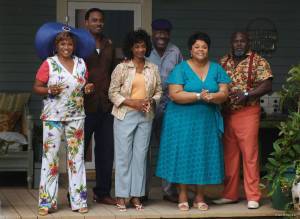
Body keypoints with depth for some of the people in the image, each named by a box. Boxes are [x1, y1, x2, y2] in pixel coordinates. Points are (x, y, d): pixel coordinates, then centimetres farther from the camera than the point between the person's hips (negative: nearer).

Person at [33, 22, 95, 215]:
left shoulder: (81, 63, 7)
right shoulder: (49, 64, -5)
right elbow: (37, 87, -2)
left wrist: (87, 89, -4)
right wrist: (49, 91, -20)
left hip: (76, 116, 4)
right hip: (53, 116, -3)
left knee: (77, 156, 5)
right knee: (50, 156, -2)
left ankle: (79, 200, 10)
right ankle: (47, 201, 4)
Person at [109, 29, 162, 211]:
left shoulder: (153, 69, 8)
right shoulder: (121, 68, -1)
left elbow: (159, 91, 12)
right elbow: (113, 93, -4)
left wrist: (151, 102, -9)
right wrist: (132, 102, -14)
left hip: (146, 116, 3)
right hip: (125, 116, -3)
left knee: (140, 155, 4)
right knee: (123, 155, -1)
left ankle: (136, 195, 10)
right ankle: (121, 196, 5)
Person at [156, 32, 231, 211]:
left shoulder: (216, 69, 7)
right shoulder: (181, 69, -3)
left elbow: (224, 94, 0)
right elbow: (175, 95, -13)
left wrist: (211, 97, -21)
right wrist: (198, 96, -21)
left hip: (207, 120, 3)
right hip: (183, 120, -3)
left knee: (204, 155, 4)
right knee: (183, 154, -1)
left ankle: (199, 196, 14)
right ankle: (183, 195, 9)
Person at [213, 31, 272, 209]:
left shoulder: (258, 61, -2)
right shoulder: (223, 62, 13)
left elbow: (267, 85, -9)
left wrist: (246, 94, -19)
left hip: (248, 113, -5)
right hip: (226, 113, 5)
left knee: (250, 154, -5)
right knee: (229, 154, 8)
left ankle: (253, 196, 0)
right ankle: (230, 194, 16)